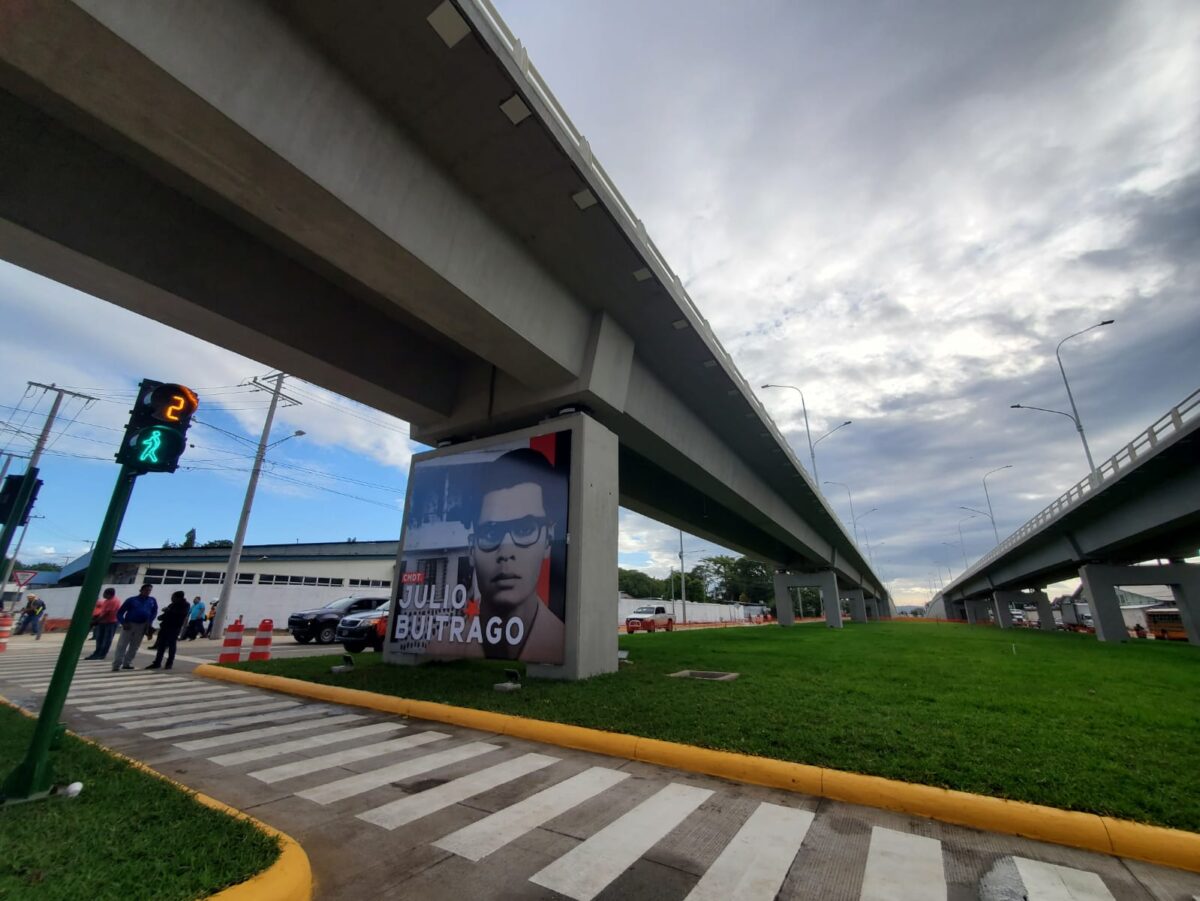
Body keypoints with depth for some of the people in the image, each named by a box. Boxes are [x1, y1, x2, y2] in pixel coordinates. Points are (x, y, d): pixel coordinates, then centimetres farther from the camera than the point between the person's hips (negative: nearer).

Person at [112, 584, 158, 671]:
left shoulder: (152, 601, 6)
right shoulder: (131, 600, -3)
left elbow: (154, 612, 14)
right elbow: (120, 612, -1)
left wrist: (150, 622, 0)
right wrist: (123, 623, -14)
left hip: (142, 626, 3)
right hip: (129, 624, -3)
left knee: (135, 646, 9)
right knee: (122, 645, -4)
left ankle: (127, 663, 19)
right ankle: (116, 665, -1)